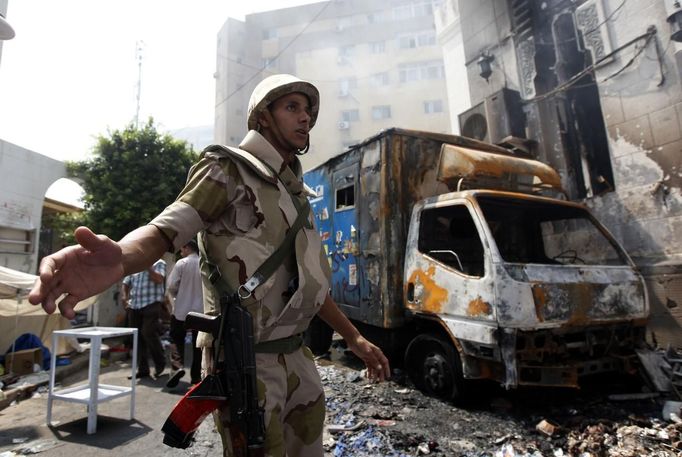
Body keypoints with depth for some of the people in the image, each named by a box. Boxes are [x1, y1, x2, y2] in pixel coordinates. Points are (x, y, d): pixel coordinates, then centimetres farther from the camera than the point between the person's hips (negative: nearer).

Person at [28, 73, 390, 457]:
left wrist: (354, 338, 16)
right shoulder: (229, 169, -7)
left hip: (295, 354, 8)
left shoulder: (296, 193, 14)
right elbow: (165, 230, -22)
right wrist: (119, 257, -46)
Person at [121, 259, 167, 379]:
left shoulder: (159, 263, 2)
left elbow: (159, 279, -14)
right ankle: (142, 369, 17)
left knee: (148, 333, -13)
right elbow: (126, 283, 19)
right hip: (134, 306, 6)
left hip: (151, 304, -5)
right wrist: (125, 297, 2)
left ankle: (160, 363, 8)